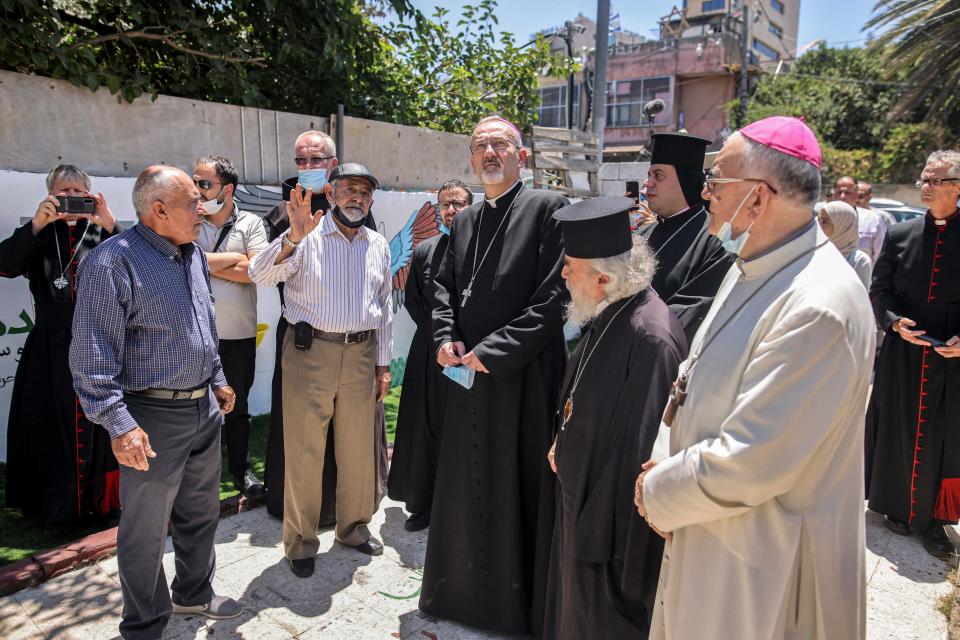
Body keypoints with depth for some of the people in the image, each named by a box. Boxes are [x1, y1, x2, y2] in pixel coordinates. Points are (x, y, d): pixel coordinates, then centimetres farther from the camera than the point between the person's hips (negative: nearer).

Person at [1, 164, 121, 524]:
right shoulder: (40, 234, 8)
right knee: (51, 425, 4)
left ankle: (98, 498, 18)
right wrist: (37, 224, -20)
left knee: (97, 424, 4)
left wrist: (109, 226, -24)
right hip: (50, 348, 1)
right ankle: (55, 504, 17)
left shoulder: (101, 231, 6)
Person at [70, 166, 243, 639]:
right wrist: (118, 425, -22)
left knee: (201, 514, 21)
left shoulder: (193, 254, 7)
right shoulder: (113, 262, -18)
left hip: (204, 409, 8)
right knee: (146, 533, 9)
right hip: (153, 418, -7)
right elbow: (92, 356, -19)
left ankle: (194, 594, 43)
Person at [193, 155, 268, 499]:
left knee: (237, 407, 14)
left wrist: (207, 265, -11)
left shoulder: (250, 223, 0)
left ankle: (240, 470, 29)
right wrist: (234, 258, -14)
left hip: (239, 333, 0)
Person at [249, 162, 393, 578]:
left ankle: (353, 527, 33)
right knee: (304, 450, 5)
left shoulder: (378, 246, 10)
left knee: (359, 447, 13)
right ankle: (300, 541, 21)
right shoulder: (307, 237, -4)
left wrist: (383, 364, 13)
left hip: (361, 354, 4)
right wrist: (292, 239, -34)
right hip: (310, 352, -4)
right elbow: (260, 275, -18)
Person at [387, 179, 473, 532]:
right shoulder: (424, 250, 7)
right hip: (429, 354, 4)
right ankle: (424, 504, 22)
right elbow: (411, 299, 15)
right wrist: (436, 332, 4)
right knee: (426, 431, 9)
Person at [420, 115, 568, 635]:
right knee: (466, 488, 17)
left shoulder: (547, 208, -8)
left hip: (521, 378, -6)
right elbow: (444, 284, 19)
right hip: (468, 377, 7)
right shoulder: (464, 221, 14)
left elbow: (553, 296, -15)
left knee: (516, 491, 5)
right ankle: (464, 588, 38)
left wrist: (492, 351, -16)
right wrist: (446, 337, 0)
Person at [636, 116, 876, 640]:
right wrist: (667, 468, -2)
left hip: (763, 569, -8)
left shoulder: (817, 307, -28)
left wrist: (658, 492, -13)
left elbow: (750, 464, -28)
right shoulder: (753, 269, 3)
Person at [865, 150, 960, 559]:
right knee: (898, 430, 11)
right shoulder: (900, 235, 1)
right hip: (901, 356, 1)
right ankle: (896, 506, 27)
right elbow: (879, 290, 4)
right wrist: (895, 322, -13)